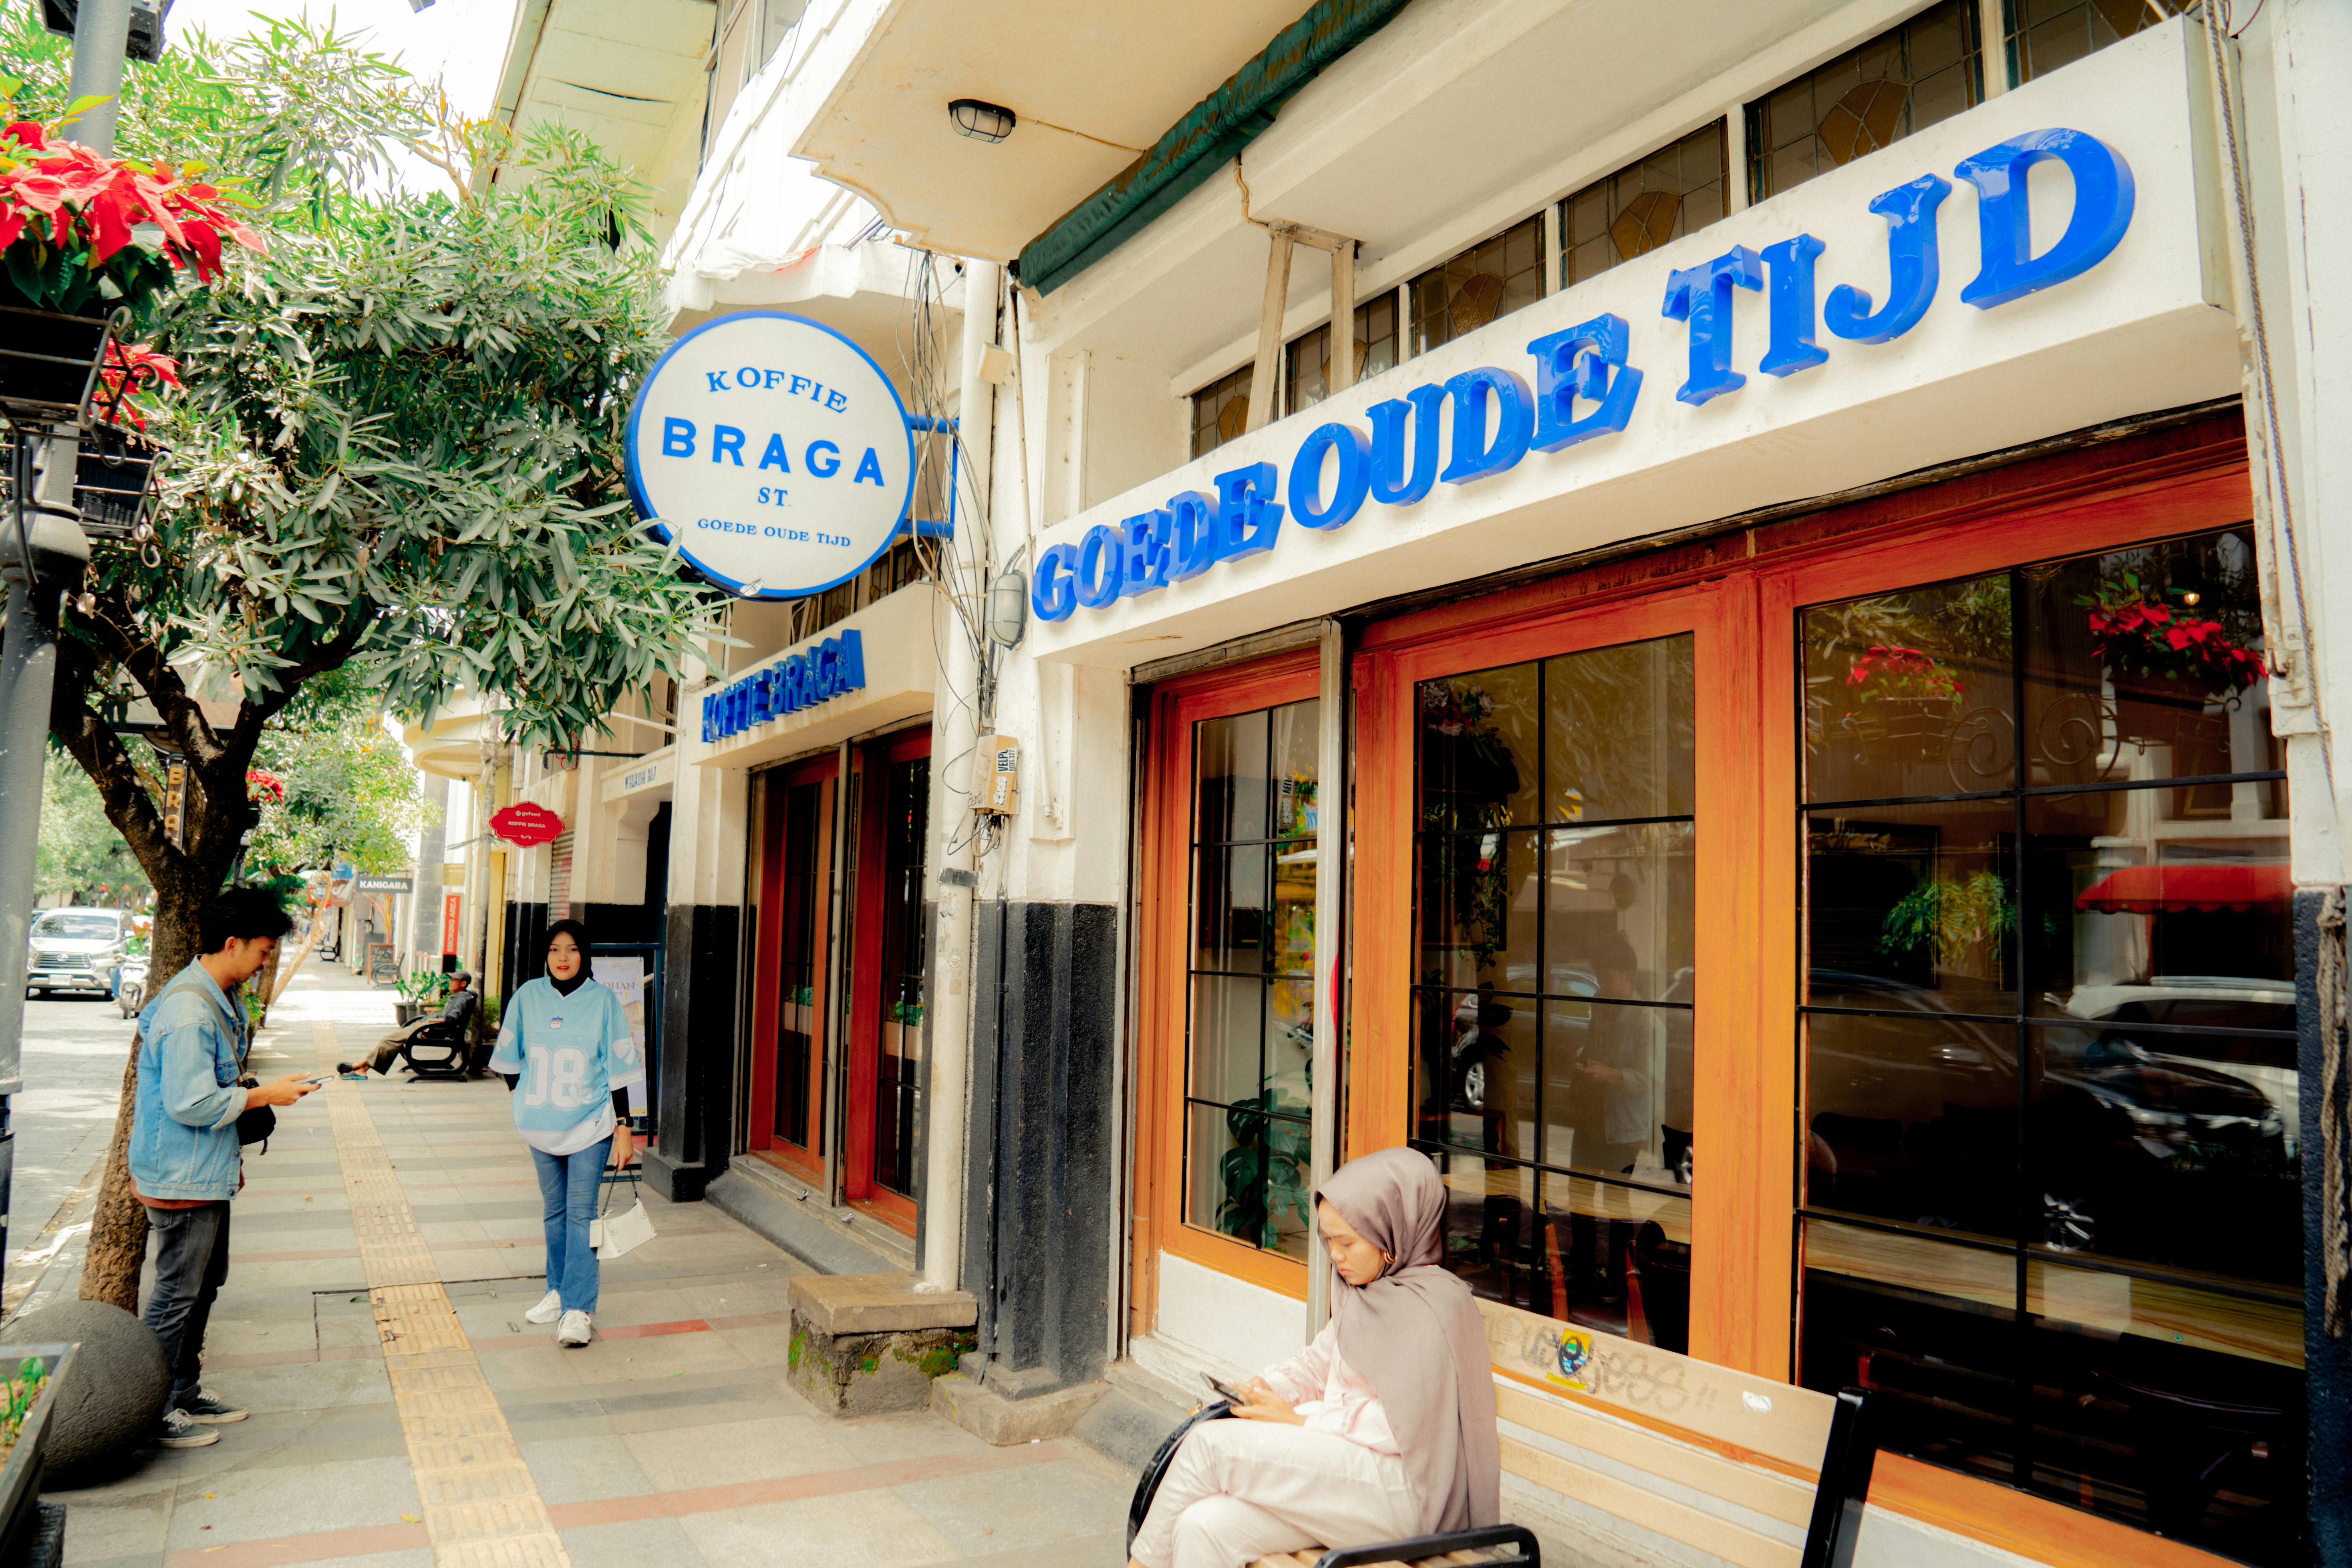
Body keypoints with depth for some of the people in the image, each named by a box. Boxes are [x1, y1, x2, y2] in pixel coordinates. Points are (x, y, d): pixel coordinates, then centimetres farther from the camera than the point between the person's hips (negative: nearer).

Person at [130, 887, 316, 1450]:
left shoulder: (222, 1000, 9)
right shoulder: (188, 1013, -24)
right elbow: (190, 1103, -27)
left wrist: (256, 1092, 11)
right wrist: (262, 1094, -18)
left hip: (207, 1172, 10)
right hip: (182, 1178, -10)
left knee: (205, 1284, 18)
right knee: (177, 1294, 1)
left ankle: (184, 1395, 30)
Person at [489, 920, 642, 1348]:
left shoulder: (603, 1001, -5)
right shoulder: (528, 996, 1)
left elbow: (619, 1069, -4)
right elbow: (511, 1055, 17)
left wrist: (624, 1127, -5)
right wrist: (518, 1096, 16)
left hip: (590, 1124, -3)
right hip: (541, 1122, 3)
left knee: (581, 1212, -7)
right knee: (555, 1210, 13)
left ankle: (579, 1309, -7)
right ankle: (558, 1292, 25)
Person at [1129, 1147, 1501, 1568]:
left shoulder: (1431, 1307, -16)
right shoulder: (1365, 1290, 12)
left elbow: (1398, 1425, -19)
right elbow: (1319, 1361, 19)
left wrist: (1297, 1421, -14)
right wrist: (1262, 1390, 0)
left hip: (1397, 1493, -8)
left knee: (1210, 1443, -18)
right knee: (1202, 1526, -16)